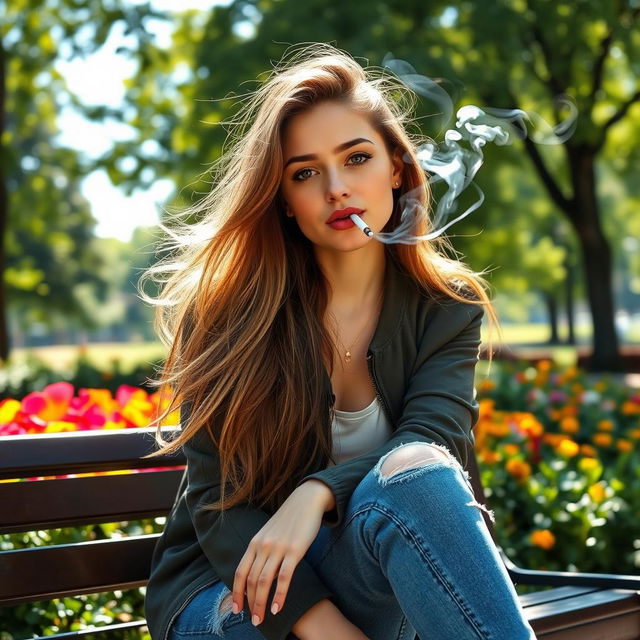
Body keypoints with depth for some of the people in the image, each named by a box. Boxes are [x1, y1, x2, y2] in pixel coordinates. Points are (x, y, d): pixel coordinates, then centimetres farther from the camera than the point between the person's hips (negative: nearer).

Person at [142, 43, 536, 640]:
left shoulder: (447, 307, 1)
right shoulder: (227, 310, -8)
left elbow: (434, 444, -15)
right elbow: (218, 504, -12)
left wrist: (318, 493, -35)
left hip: (367, 575, 3)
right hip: (227, 586, -3)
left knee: (414, 478, -32)